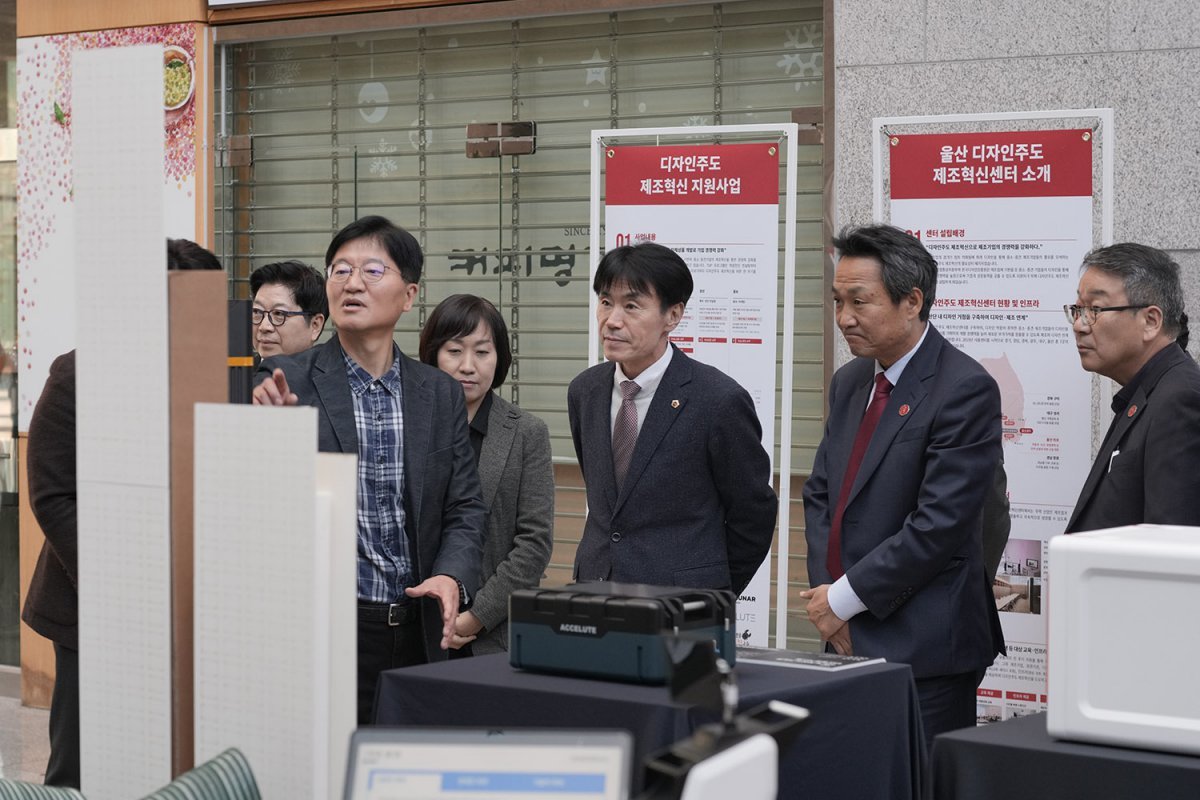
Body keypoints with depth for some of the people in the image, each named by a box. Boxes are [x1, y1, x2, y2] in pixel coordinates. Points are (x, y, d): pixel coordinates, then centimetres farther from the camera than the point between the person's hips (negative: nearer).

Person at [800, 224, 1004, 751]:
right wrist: (827, 596, 0)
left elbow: (939, 525, -18)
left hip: (923, 648, -7)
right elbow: (819, 495, 16)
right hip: (850, 640, 7)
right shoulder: (850, 382, 14)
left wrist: (845, 599, -12)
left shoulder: (965, 389, -12)